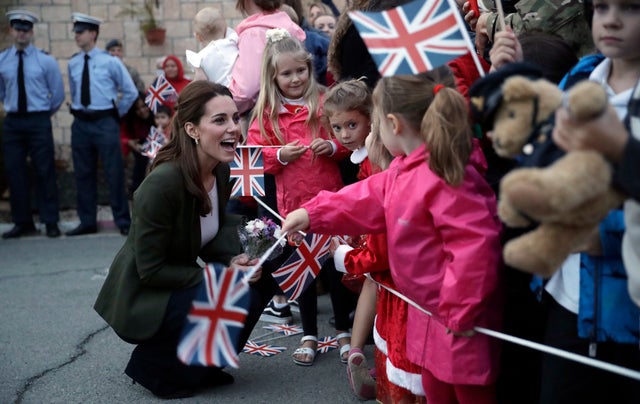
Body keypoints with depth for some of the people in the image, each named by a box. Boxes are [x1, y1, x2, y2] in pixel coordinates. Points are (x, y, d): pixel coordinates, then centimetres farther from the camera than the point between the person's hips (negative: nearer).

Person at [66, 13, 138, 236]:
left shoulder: (110, 61, -4)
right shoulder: (73, 64, 7)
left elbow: (131, 92, 2)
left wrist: (117, 113, 3)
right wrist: (79, 109, 14)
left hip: (105, 122, -4)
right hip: (80, 123, 4)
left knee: (114, 173, -2)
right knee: (83, 174, 8)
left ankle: (123, 221, 8)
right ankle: (87, 222, 18)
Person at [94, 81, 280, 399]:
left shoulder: (220, 171, -2)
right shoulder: (163, 182, -28)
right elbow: (150, 269, -23)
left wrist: (234, 262, -13)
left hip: (177, 285, 8)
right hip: (141, 300, -8)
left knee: (261, 280, -8)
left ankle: (196, 363, 10)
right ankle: (154, 365, -3)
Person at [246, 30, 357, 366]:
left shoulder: (325, 103, -1)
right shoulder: (266, 112, 1)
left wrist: (332, 146, -15)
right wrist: (280, 155, -15)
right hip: (293, 200, 1)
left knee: (336, 263, 7)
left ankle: (344, 330, 24)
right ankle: (309, 335, 25)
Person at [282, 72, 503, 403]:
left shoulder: (442, 177, -29)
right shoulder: (407, 168, 6)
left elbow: (475, 244, -33)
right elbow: (368, 198, 17)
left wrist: (460, 310, -26)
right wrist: (313, 213, 13)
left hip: (460, 318, -10)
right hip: (431, 312, 10)